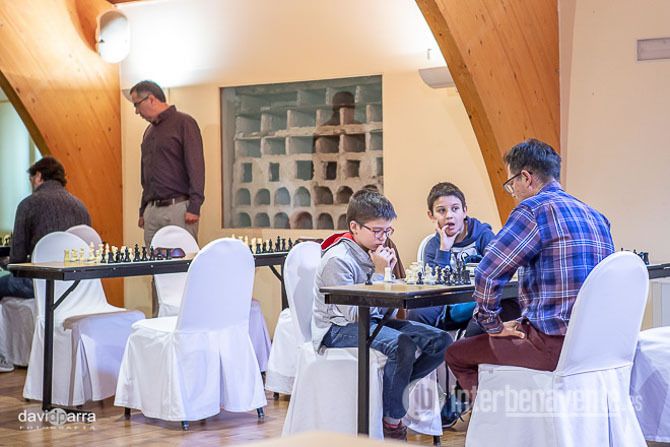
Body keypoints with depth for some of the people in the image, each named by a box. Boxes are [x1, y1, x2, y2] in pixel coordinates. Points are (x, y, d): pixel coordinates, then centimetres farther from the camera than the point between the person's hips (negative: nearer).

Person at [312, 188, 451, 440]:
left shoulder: (374, 253, 7)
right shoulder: (337, 259, -16)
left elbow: (385, 309, 11)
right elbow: (353, 313, -23)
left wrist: (387, 272, -5)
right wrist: (378, 274, -19)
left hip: (373, 321, 8)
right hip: (338, 328, -8)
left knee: (440, 341, -8)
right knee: (401, 344, -34)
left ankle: (389, 392, 0)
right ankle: (392, 422, -16)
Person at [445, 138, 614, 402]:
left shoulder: (534, 210, -12)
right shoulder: (595, 216, 14)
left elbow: (487, 274, -17)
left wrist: (493, 326, -2)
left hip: (554, 347, -9)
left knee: (457, 354, 7)